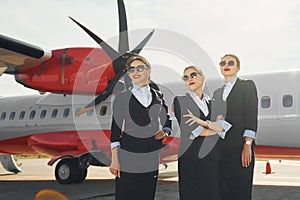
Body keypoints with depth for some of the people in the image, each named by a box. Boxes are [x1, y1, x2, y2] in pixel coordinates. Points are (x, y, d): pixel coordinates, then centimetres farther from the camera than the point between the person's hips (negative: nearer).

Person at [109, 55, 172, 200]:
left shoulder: (158, 96, 12)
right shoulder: (122, 98, 3)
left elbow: (167, 122, 22)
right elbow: (115, 130, 0)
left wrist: (165, 133, -2)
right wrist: (115, 160, -6)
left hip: (152, 156, 3)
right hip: (128, 154, -3)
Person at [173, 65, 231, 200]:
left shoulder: (211, 102, 16)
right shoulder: (180, 100, 5)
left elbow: (225, 125, 4)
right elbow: (187, 130, -8)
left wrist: (204, 123, -13)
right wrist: (216, 128, 2)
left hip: (213, 158, 4)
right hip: (191, 158, -3)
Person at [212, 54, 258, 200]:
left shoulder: (247, 85, 5)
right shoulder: (217, 93, 20)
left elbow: (252, 115, -5)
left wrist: (248, 145, -15)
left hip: (240, 147, -5)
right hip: (220, 148, 5)